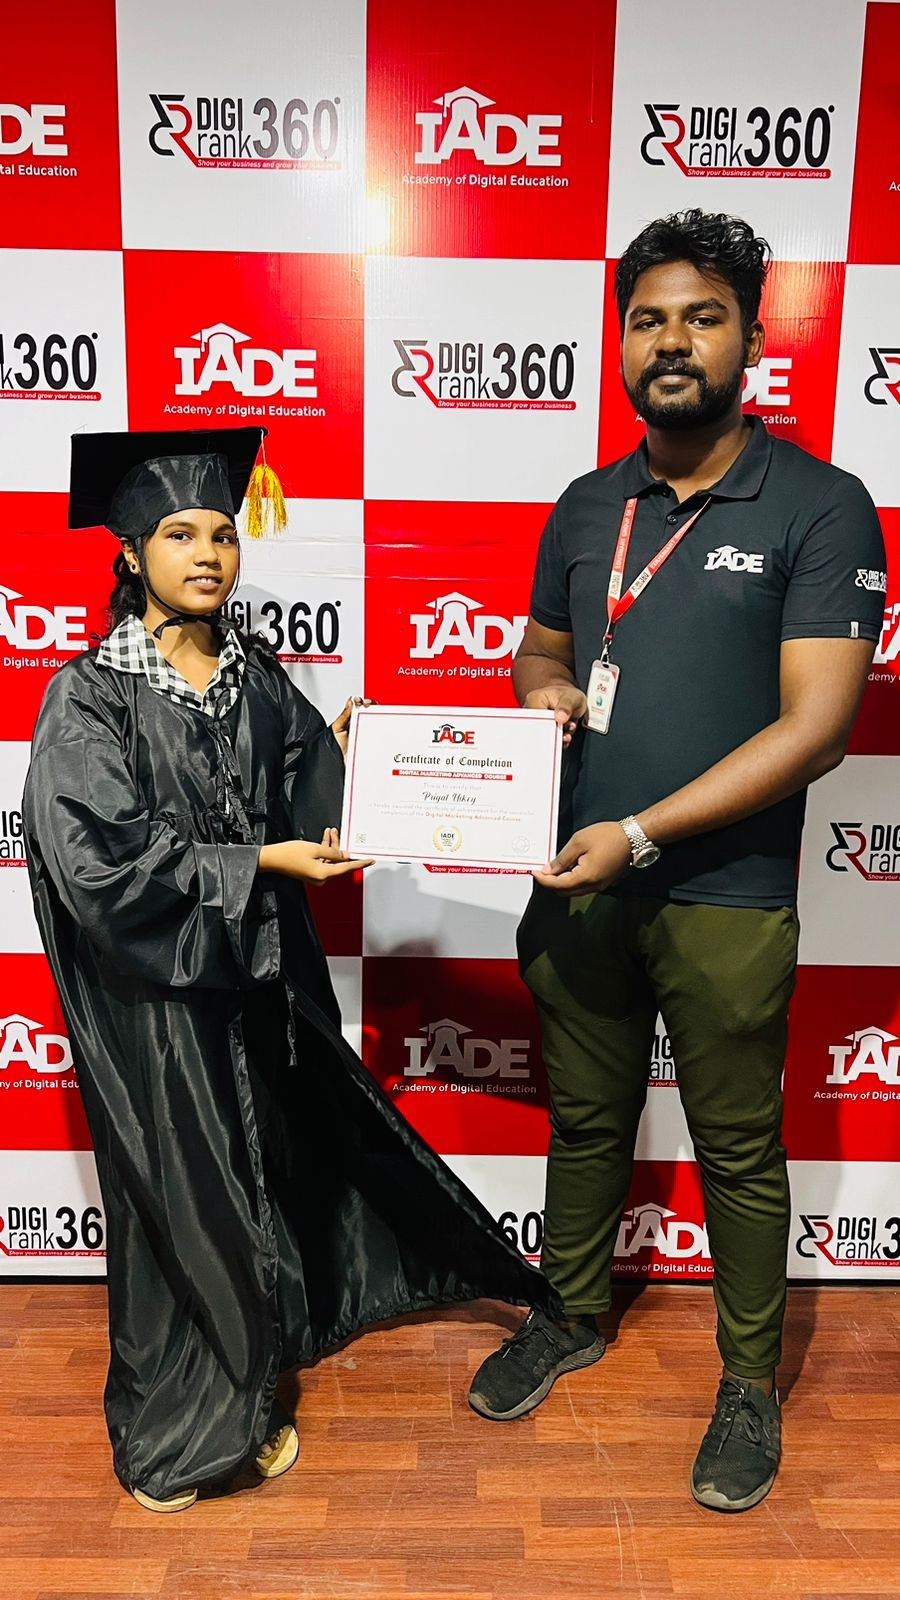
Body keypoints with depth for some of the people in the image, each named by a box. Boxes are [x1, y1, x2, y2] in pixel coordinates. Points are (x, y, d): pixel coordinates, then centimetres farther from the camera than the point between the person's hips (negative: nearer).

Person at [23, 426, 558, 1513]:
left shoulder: (257, 675, 2)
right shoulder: (88, 698, -14)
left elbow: (305, 811, 4)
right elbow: (103, 864, -20)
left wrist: (341, 762, -16)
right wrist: (258, 863, -20)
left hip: (262, 970, 6)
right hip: (154, 988, -6)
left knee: (275, 1164, 18)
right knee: (184, 1197, 7)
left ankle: (245, 1395, 45)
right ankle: (174, 1429, 33)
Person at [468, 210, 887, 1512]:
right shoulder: (585, 510, 8)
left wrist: (640, 833, -20)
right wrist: (543, 691, -3)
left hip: (725, 901, -4)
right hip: (577, 881, 5)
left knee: (738, 1151, 12)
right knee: (585, 1119, 20)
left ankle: (751, 1382, 35)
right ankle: (575, 1317, 43)